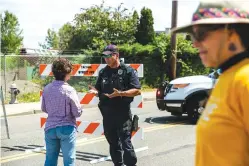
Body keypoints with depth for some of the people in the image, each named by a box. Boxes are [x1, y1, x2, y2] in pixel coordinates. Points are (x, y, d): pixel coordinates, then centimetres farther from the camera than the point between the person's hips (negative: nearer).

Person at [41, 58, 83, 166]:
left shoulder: (47, 89, -1)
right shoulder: (69, 90, -15)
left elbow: (44, 109, 11)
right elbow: (77, 113, -10)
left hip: (50, 128, 5)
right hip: (66, 128, -4)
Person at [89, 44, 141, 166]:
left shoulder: (128, 71, -4)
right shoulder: (103, 72, 11)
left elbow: (137, 91, -9)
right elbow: (99, 90, 18)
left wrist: (120, 93, -21)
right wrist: (95, 91, -5)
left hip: (122, 112, -5)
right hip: (107, 112, 6)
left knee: (125, 142, -8)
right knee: (113, 143, 14)